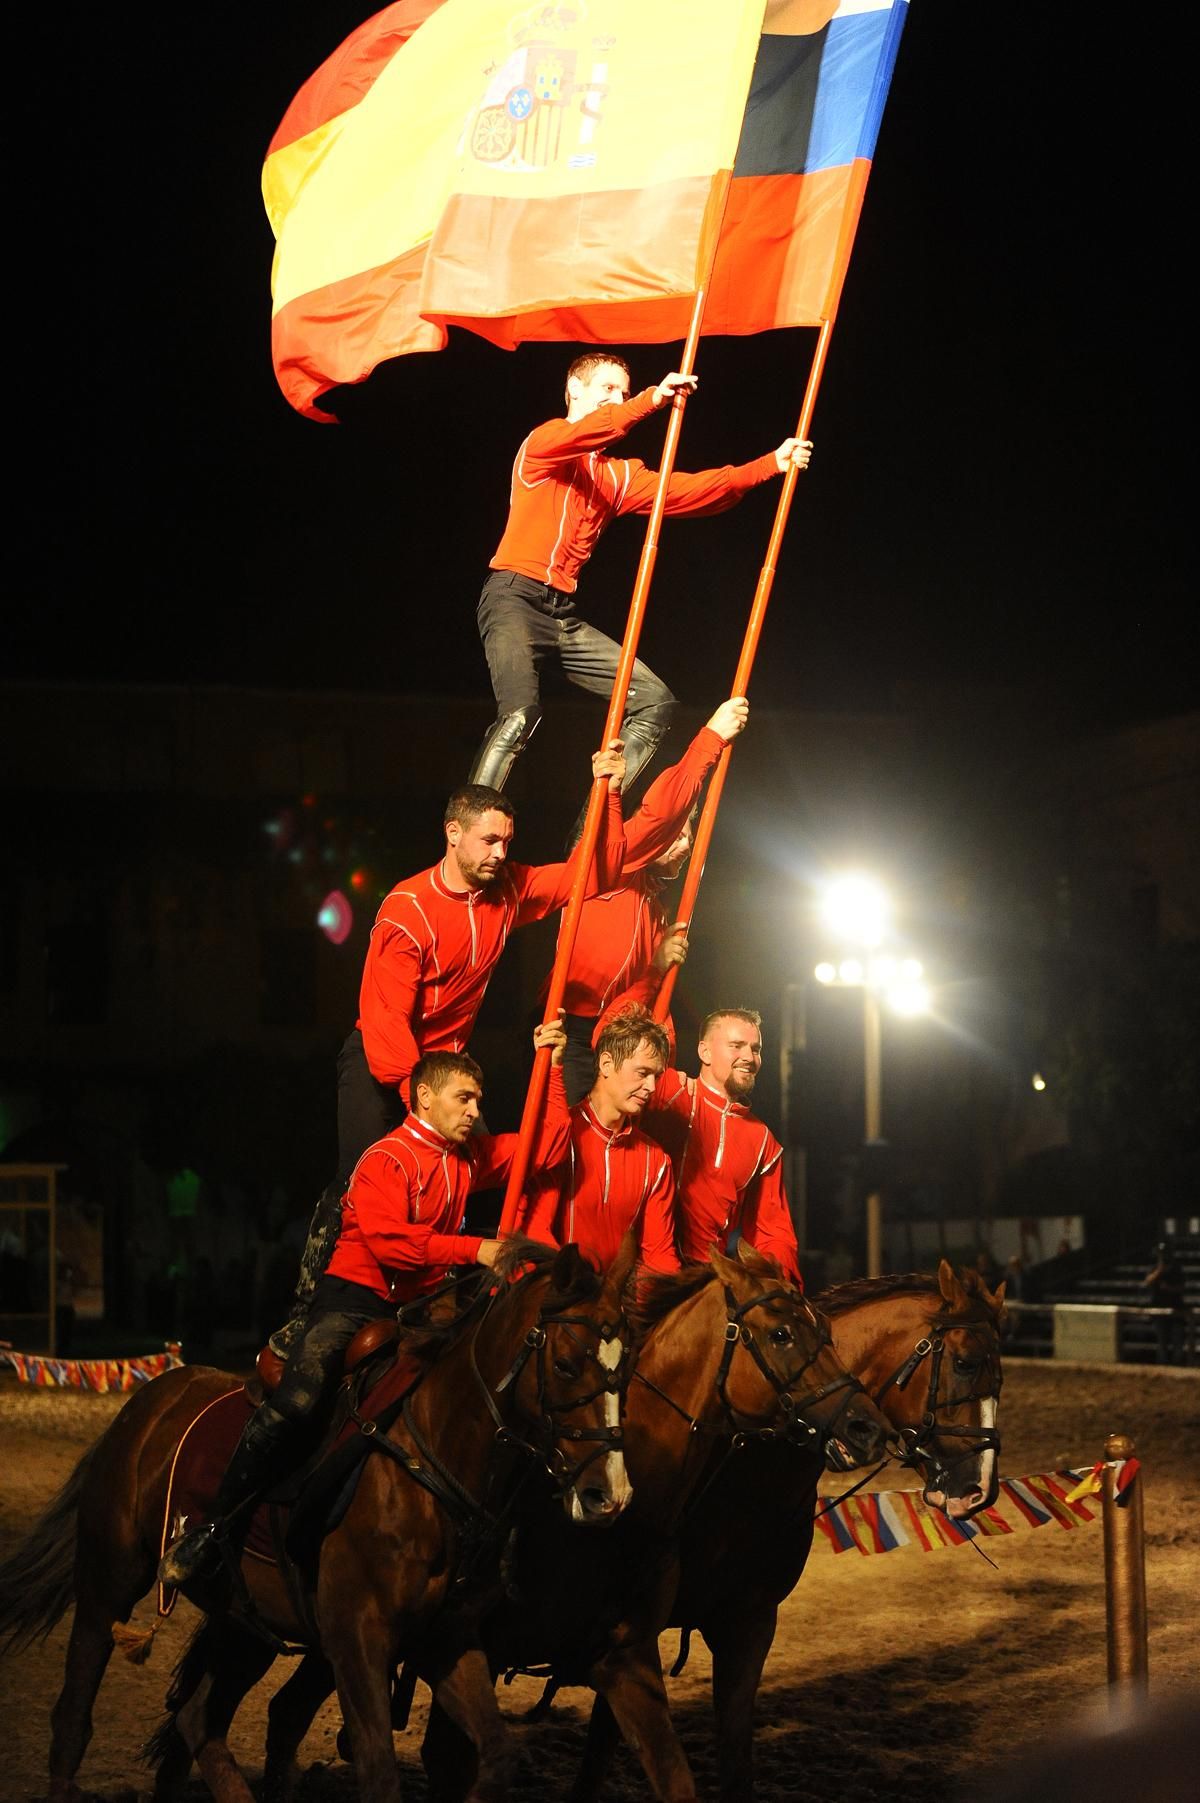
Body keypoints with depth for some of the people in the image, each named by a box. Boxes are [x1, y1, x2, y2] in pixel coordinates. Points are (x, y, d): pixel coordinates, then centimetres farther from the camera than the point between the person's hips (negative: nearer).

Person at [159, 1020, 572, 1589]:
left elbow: (545, 1146, 18)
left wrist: (553, 1069, 9)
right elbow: (388, 1239, -26)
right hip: (356, 1297, -8)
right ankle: (212, 1531, -20)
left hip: (421, 1306, 8)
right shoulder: (387, 1159, -11)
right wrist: (472, 1249, -24)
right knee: (298, 1401, -27)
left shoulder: (470, 1156, 13)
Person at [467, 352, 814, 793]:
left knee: (654, 701, 3)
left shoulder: (617, 475, 19)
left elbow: (691, 491, 11)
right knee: (520, 713, -30)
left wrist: (772, 464, 1)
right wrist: (652, 399, -36)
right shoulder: (544, 443, 0)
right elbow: (578, 435, -25)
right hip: (514, 598, -8)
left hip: (563, 617, 8)